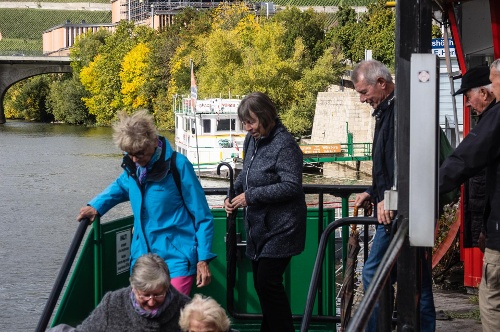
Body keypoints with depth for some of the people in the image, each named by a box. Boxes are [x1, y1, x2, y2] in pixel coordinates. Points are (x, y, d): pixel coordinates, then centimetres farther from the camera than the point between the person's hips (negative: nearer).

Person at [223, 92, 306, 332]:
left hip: (279, 228, -9)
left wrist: (251, 196, -21)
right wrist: (233, 195, 3)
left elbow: (291, 186, -23)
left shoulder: (284, 145, -18)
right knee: (261, 283, 13)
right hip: (259, 226, 9)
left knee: (268, 282, -11)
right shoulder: (252, 140, 8)